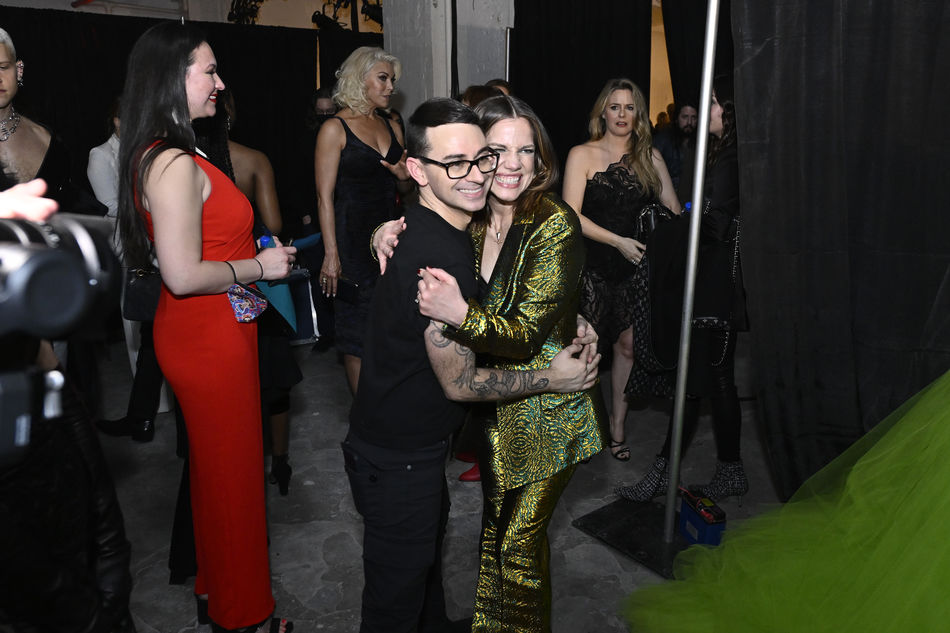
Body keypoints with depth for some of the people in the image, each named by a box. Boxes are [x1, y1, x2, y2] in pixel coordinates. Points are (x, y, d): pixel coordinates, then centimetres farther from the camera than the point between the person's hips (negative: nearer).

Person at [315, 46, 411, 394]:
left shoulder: (392, 127, 13)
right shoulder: (335, 129, -4)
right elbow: (325, 197, -9)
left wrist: (404, 176, -2)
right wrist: (331, 254, -15)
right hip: (352, 237, -6)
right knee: (358, 331, 0)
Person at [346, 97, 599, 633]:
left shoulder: (437, 227, 1)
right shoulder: (437, 256, -31)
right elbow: (460, 383, -24)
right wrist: (551, 378, -12)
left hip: (415, 444, 11)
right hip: (396, 462, -11)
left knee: (430, 535, 33)